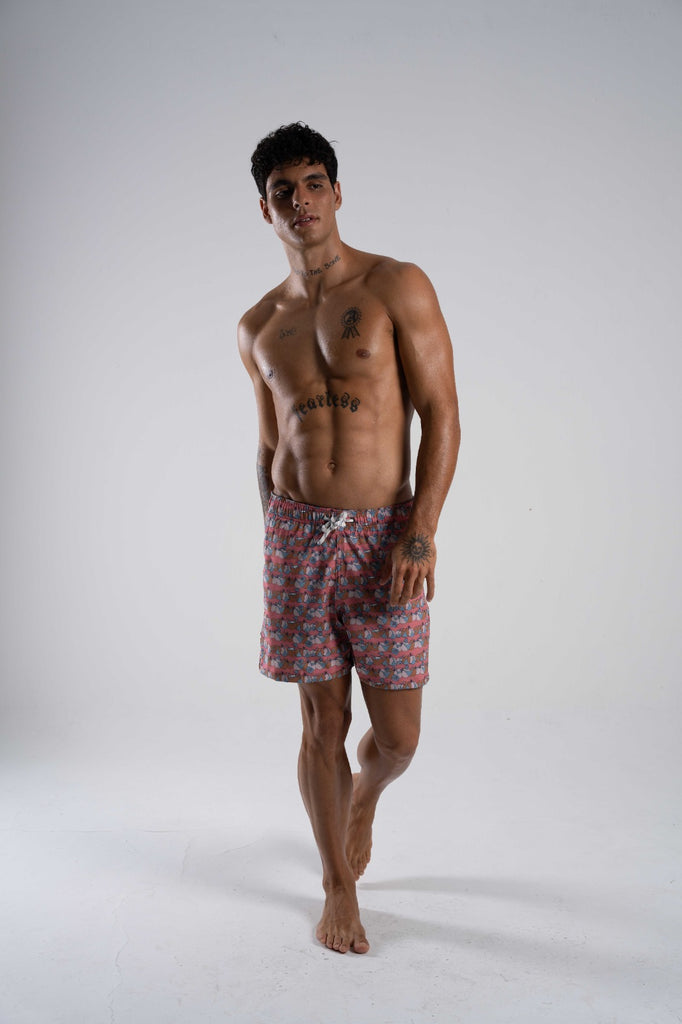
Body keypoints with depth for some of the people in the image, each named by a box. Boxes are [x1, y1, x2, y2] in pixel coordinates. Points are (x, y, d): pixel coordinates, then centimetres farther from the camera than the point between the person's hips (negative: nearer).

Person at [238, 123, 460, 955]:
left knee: (397, 737, 2)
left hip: (385, 534, -2)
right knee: (322, 723, 7)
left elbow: (441, 415, -6)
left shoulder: (398, 288, -3)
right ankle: (338, 887, 27)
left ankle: (362, 798, 38)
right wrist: (277, 546, 14)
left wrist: (420, 533, -15)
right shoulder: (258, 328, 9)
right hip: (297, 533, 2)